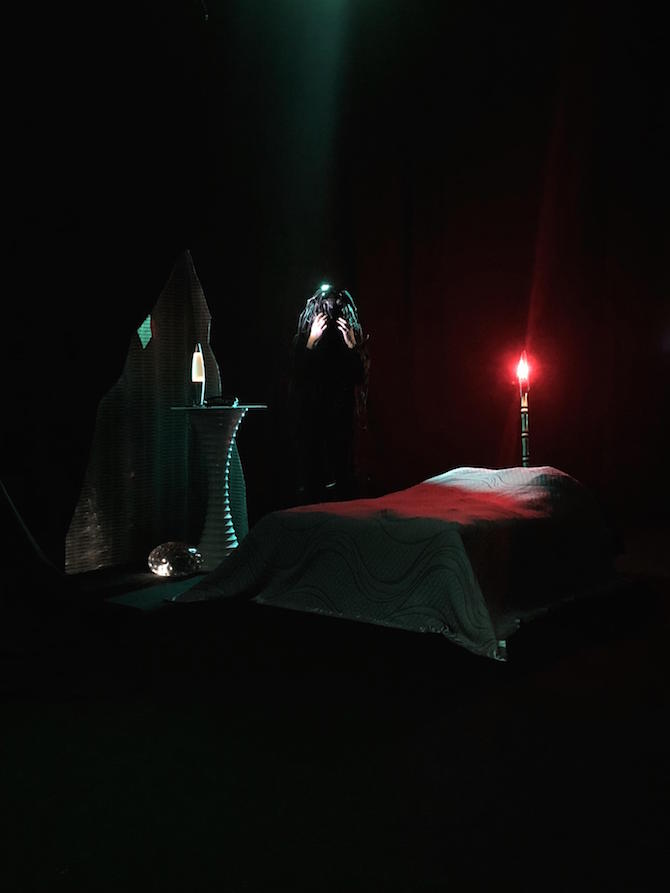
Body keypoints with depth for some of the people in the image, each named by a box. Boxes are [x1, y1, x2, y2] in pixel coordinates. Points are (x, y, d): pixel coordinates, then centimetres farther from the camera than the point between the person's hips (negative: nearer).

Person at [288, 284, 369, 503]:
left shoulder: (350, 337, 5)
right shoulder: (302, 339, 3)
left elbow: (359, 377, -1)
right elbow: (297, 374, -9)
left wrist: (351, 346, -12)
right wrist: (312, 341, -15)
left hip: (341, 417, 1)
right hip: (309, 417, -1)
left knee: (341, 472, -2)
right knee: (309, 472, -2)